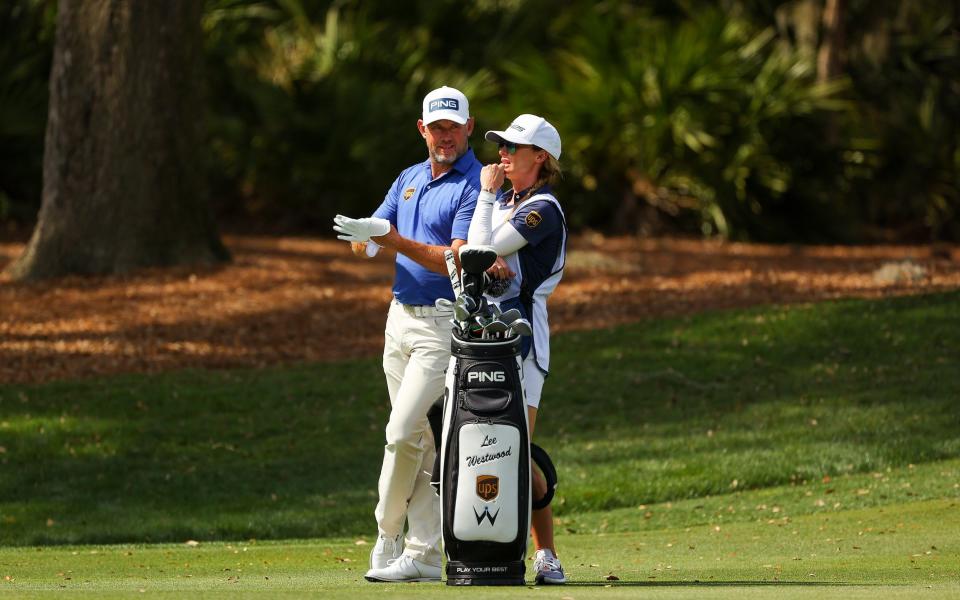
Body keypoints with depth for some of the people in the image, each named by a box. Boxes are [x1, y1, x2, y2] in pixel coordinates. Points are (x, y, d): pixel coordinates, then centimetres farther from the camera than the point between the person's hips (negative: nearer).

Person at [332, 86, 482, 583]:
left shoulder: (477, 186, -10)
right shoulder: (409, 179, 14)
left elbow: (458, 262, -20)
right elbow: (362, 245, 8)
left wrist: (392, 239, -27)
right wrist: (366, 237, -17)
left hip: (446, 323, -8)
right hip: (400, 317, 8)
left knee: (403, 431, -13)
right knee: (421, 444, 7)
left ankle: (387, 537, 0)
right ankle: (423, 554, 9)